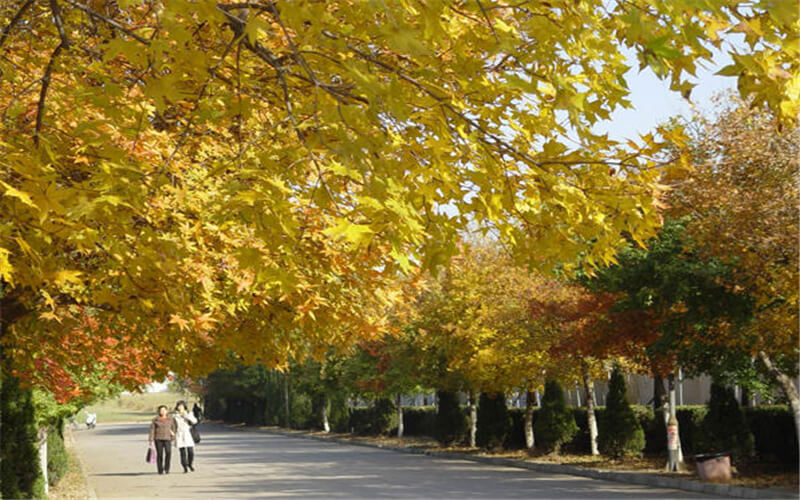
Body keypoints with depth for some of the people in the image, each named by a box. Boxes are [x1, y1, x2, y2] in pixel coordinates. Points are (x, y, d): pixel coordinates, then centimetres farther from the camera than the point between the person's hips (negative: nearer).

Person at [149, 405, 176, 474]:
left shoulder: (171, 418, 5)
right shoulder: (155, 419, 1)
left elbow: (174, 428, 9)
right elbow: (152, 429, 0)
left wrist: (173, 439, 5)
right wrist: (151, 440, -6)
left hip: (167, 438, 0)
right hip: (158, 438, 0)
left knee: (168, 452, -18)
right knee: (159, 454, -1)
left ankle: (166, 468, -4)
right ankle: (160, 470, 9)